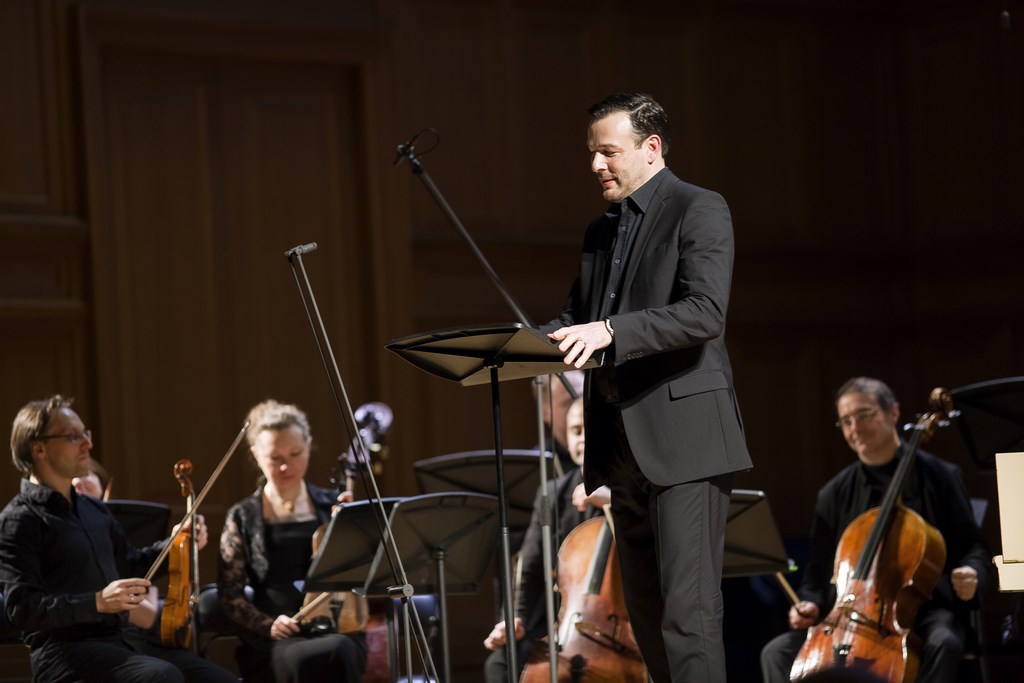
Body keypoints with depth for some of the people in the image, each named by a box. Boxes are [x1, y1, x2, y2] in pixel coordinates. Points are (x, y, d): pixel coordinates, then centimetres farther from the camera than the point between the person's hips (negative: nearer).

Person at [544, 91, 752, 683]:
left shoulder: (700, 211, -5)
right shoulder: (601, 232, 20)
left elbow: (705, 313, -18)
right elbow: (579, 318, 22)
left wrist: (611, 330, -28)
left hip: (683, 439, -8)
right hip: (623, 445, 8)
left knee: (689, 610, -14)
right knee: (646, 611, 9)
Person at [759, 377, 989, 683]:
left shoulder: (939, 476, 2)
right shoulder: (834, 494, 10)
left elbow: (974, 547, 6)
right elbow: (820, 567, 16)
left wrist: (971, 574, -18)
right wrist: (811, 604, -5)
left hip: (926, 609, -3)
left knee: (943, 643, -38)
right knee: (777, 653, -17)